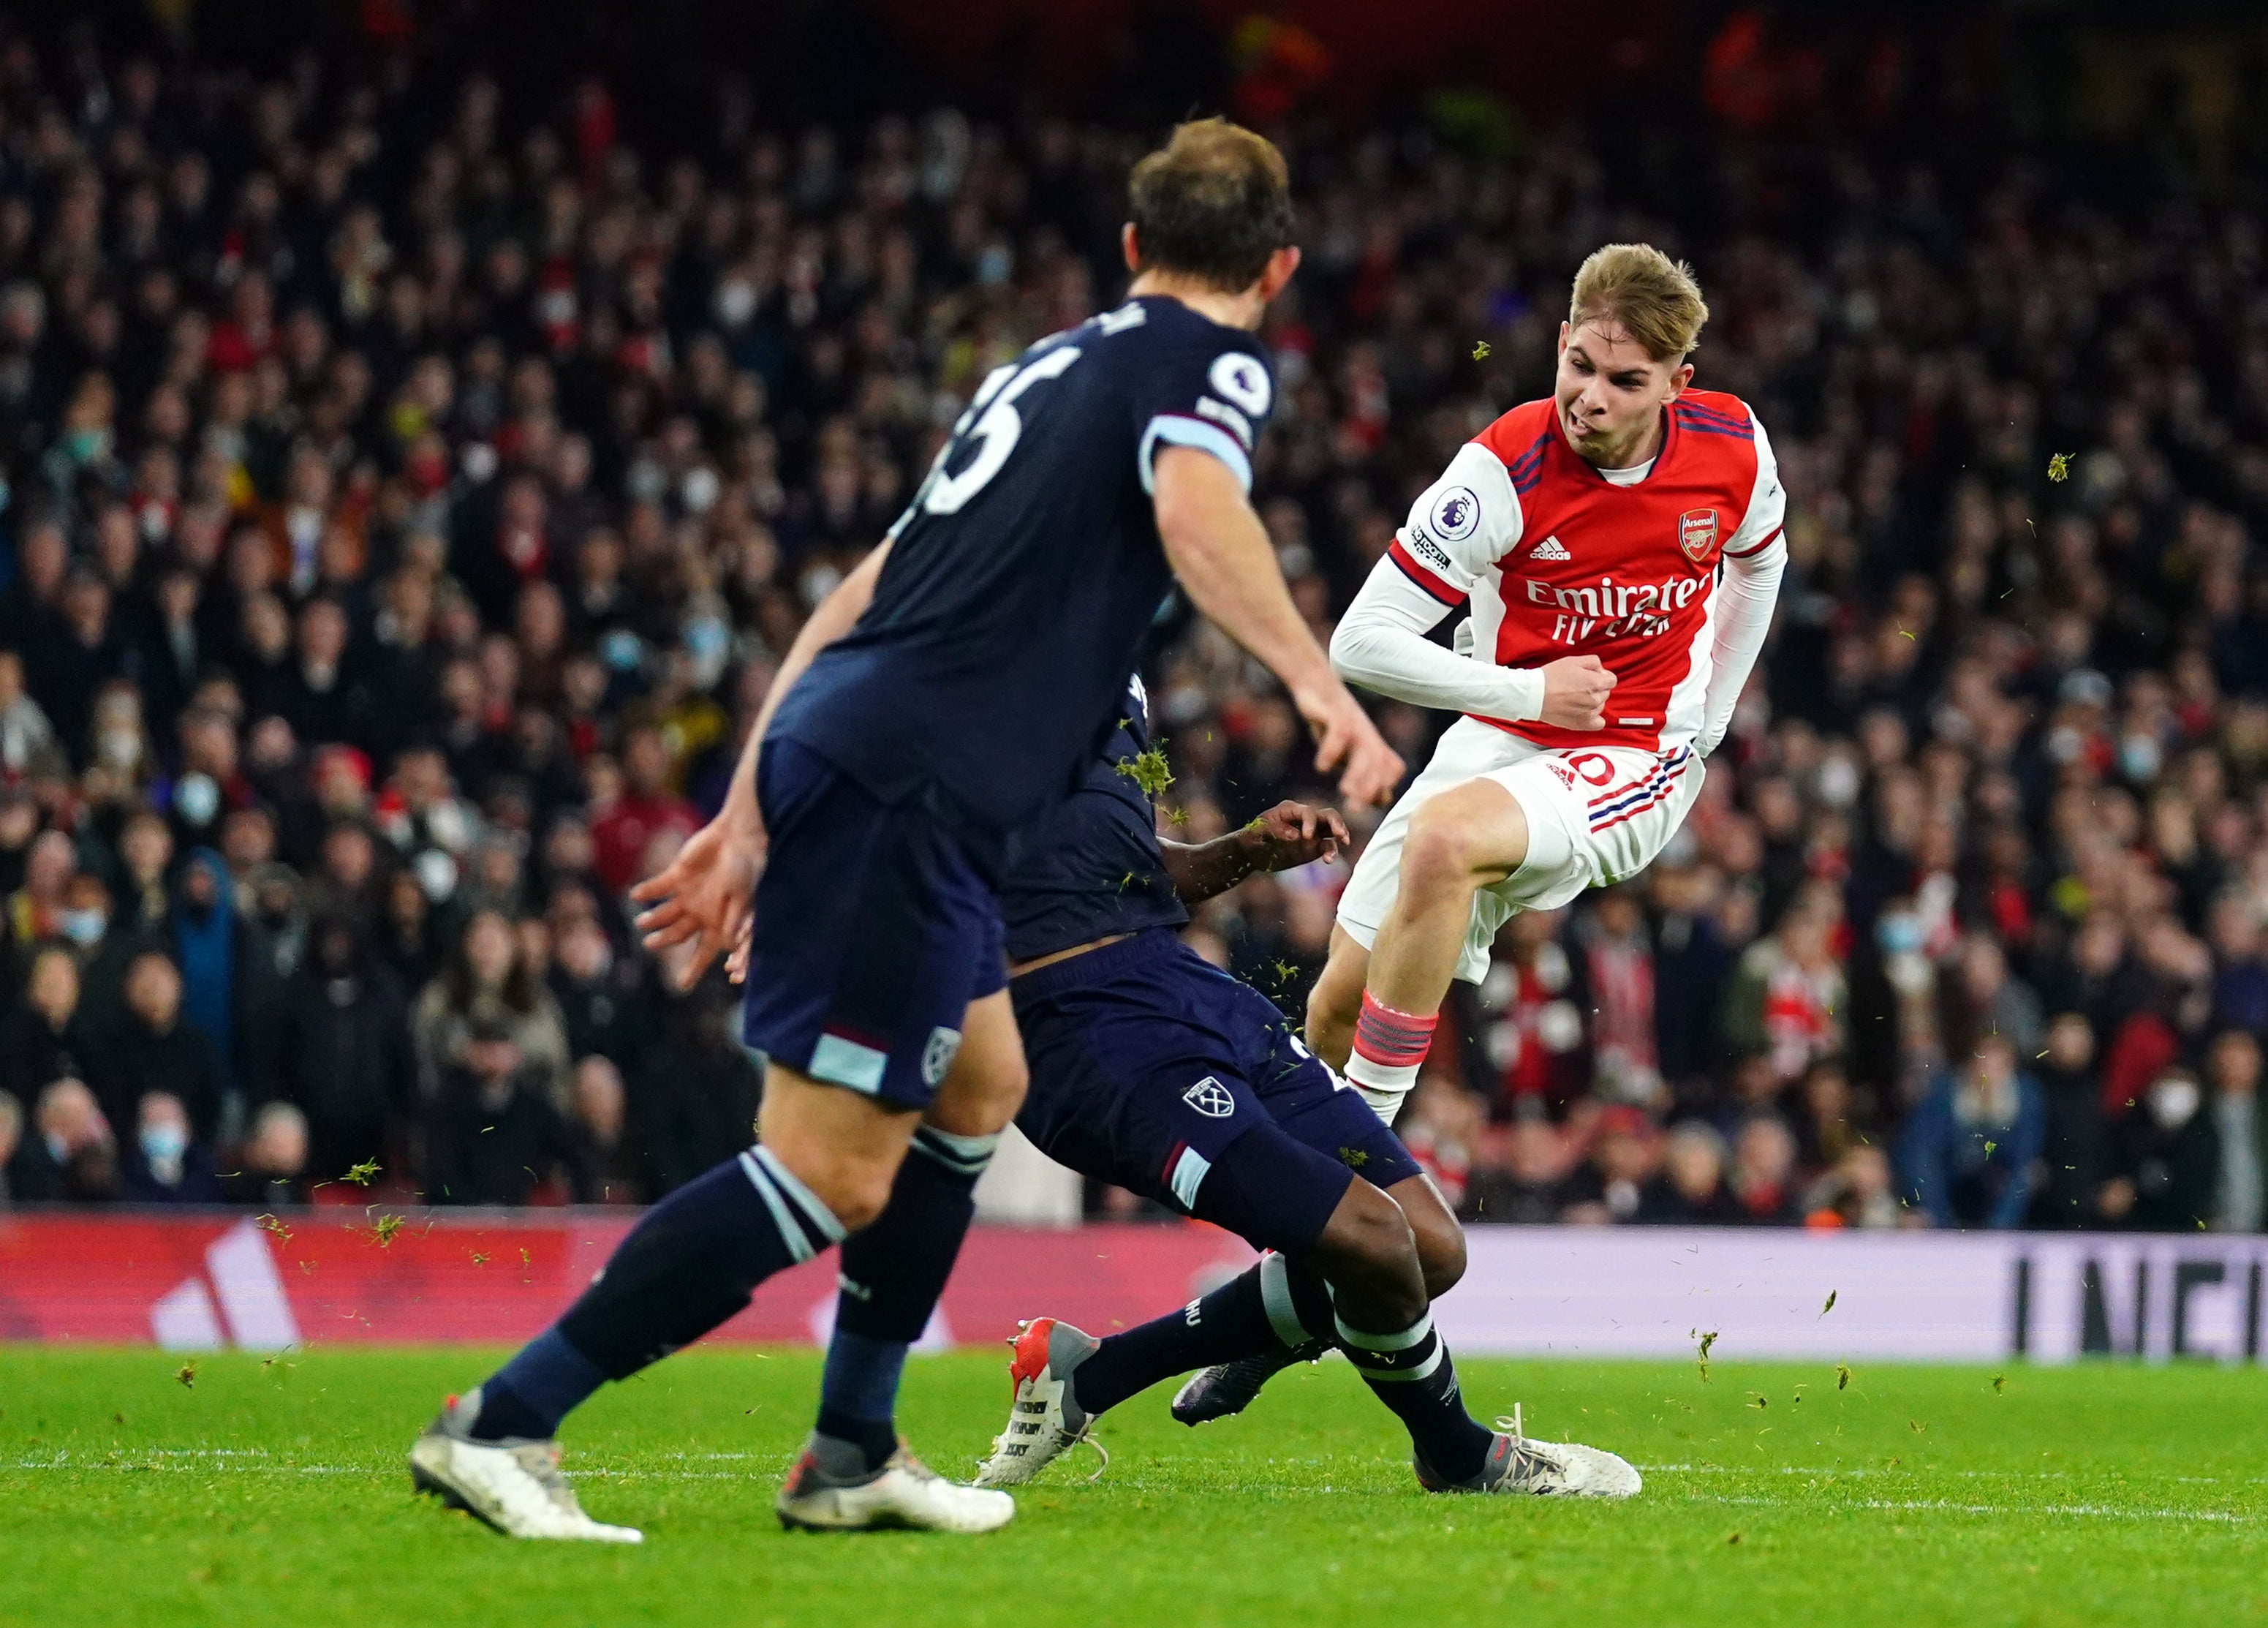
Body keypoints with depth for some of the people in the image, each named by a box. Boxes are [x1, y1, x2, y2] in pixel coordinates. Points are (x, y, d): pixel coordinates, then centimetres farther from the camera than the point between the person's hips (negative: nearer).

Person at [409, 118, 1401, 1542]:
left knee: (980, 1086, 25)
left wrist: (750, 816, 22)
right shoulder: (1215, 362, 3)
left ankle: (853, 1454, 26)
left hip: (835, 744, 9)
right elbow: (1195, 510, -21)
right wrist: (1316, 679, -27)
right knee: (832, 1175, -9)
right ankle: (502, 1426, -11)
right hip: (911, 791, -9)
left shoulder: (1049, 366, 26)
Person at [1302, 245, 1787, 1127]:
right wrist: (1528, 693, -19)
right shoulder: (1505, 468, -18)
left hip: (1637, 759, -2)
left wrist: (1705, 722, 12)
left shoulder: (1732, 444, -9)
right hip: (1499, 741, 2)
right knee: (1337, 1008, -2)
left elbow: (1758, 562, 17)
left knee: (1444, 838, -33)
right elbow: (1362, 642, -17)